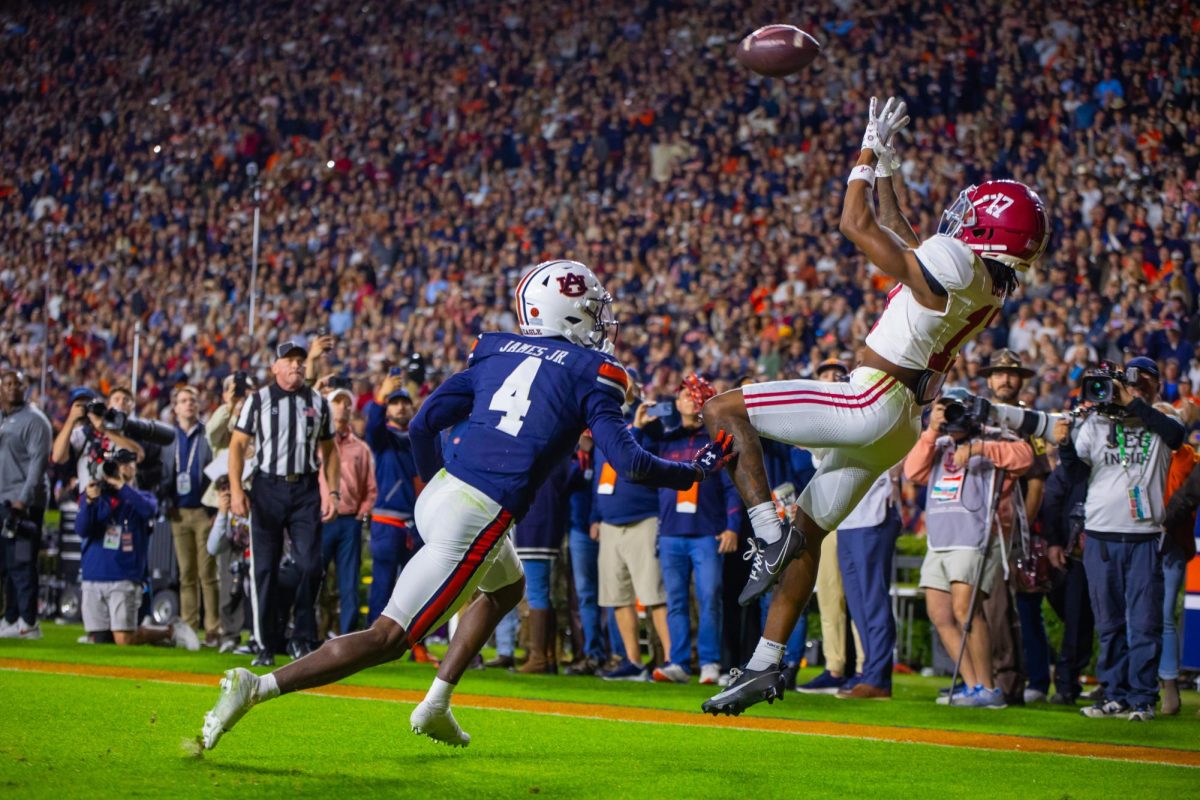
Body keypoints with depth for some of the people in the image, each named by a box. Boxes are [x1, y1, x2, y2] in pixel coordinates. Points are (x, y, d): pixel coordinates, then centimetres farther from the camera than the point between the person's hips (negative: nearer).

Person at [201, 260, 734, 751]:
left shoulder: (495, 352, 15)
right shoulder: (592, 370, -1)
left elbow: (422, 426, 12)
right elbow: (627, 461, -7)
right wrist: (698, 470, 8)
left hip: (440, 493, 8)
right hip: (480, 519, -8)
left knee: (507, 587, 34)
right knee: (388, 638, -4)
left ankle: (436, 706, 28)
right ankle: (257, 687, -14)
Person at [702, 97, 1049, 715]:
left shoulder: (953, 262, -17)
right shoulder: (989, 288, 10)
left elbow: (856, 225, -6)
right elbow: (901, 239, 26)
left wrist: (869, 153, 7)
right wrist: (885, 166, 31)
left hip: (871, 403, -9)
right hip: (900, 426, 9)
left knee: (722, 412, -7)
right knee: (810, 532, 15)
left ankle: (769, 532, -13)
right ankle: (765, 666, 17)